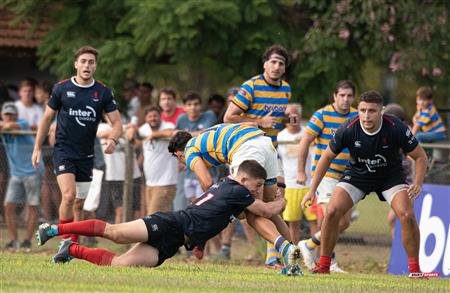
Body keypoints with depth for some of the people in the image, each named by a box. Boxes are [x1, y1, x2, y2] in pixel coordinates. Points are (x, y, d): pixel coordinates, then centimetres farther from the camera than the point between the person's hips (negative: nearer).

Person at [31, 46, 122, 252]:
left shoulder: (103, 92, 0)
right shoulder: (62, 88, -2)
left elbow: (117, 122, 0)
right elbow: (47, 118, 8)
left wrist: (113, 139, -22)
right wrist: (37, 148, 5)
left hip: (86, 155, 3)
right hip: (63, 152, -3)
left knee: (79, 204, 8)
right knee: (69, 195, -21)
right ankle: (65, 241, -13)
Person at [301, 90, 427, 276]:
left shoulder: (396, 128, -27)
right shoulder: (348, 130, -24)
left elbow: (420, 156, -13)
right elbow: (327, 157, -8)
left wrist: (418, 183, -30)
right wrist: (312, 190, -9)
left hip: (391, 175, -1)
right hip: (357, 174, 1)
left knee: (407, 215, -21)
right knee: (332, 212, -16)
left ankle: (414, 269, -7)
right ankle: (323, 265, 0)